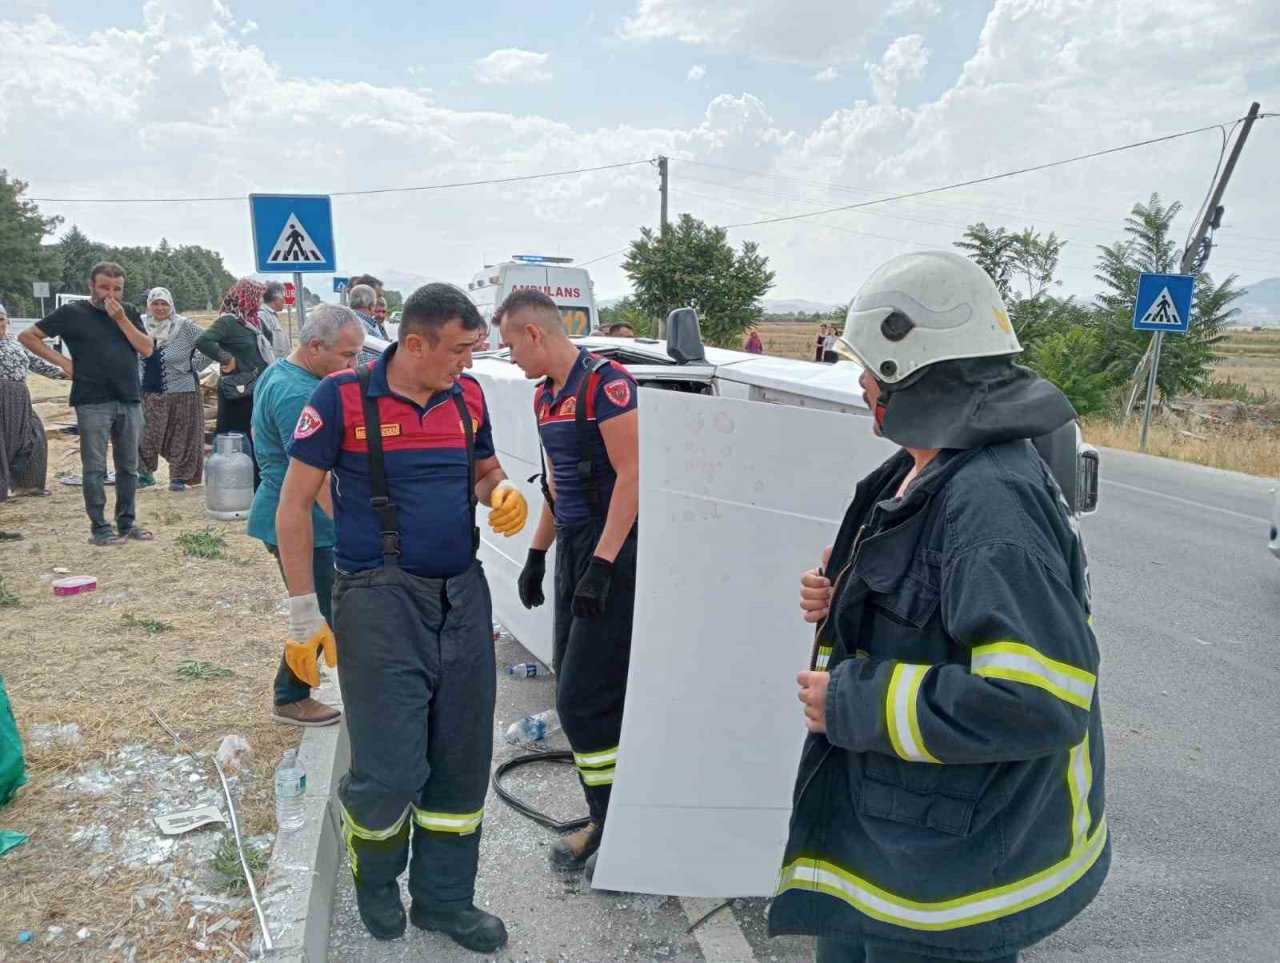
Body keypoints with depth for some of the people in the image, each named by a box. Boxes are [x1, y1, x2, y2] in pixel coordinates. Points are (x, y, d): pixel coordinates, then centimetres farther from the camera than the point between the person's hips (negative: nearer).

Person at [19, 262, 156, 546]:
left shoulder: (129, 312, 11)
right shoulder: (73, 312, 1)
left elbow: (147, 349, 0)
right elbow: (27, 336, 4)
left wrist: (121, 319, -7)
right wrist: (62, 361, -4)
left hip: (130, 401, 4)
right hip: (92, 403, -4)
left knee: (128, 466, 9)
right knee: (95, 467, -1)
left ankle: (127, 522, 18)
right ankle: (99, 527, 5)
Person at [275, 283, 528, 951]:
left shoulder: (467, 395, 5)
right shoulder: (343, 396, -9)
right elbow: (294, 506, -5)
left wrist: (504, 494, -6)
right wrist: (304, 615, -5)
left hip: (463, 595, 5)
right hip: (381, 598, -5)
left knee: (462, 763, 11)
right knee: (391, 770, -2)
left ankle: (445, 899, 33)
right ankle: (375, 880, 32)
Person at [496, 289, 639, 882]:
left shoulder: (604, 381, -14)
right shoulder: (544, 396, 14)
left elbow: (632, 475, -18)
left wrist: (602, 565, -22)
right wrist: (537, 555, 20)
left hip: (612, 551, -9)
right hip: (573, 547, 9)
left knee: (584, 699, -7)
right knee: (574, 693, 12)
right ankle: (604, 821, 27)